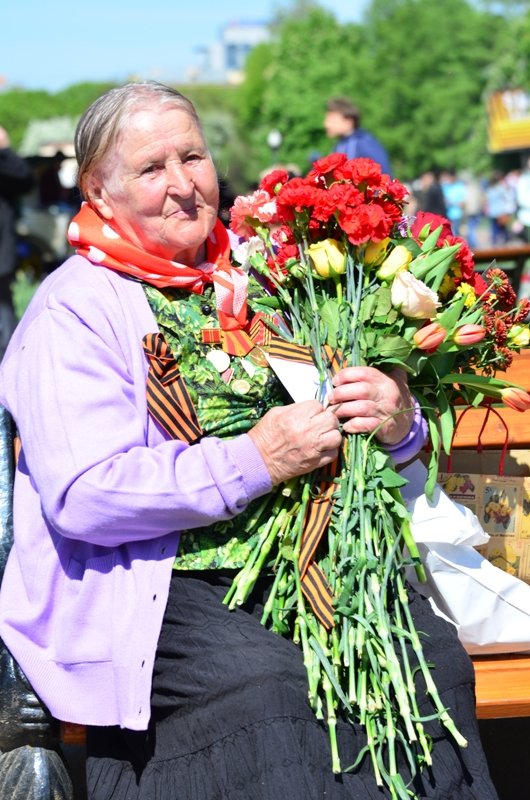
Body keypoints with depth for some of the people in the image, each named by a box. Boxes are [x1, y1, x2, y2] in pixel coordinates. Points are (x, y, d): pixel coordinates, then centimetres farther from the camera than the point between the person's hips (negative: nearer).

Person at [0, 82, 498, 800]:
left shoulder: (255, 276, 14)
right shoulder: (72, 312, -3)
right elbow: (83, 498, -15)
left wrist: (398, 421, -6)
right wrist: (253, 462, -19)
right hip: (153, 588, -4)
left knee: (431, 650, -19)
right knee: (263, 684, -30)